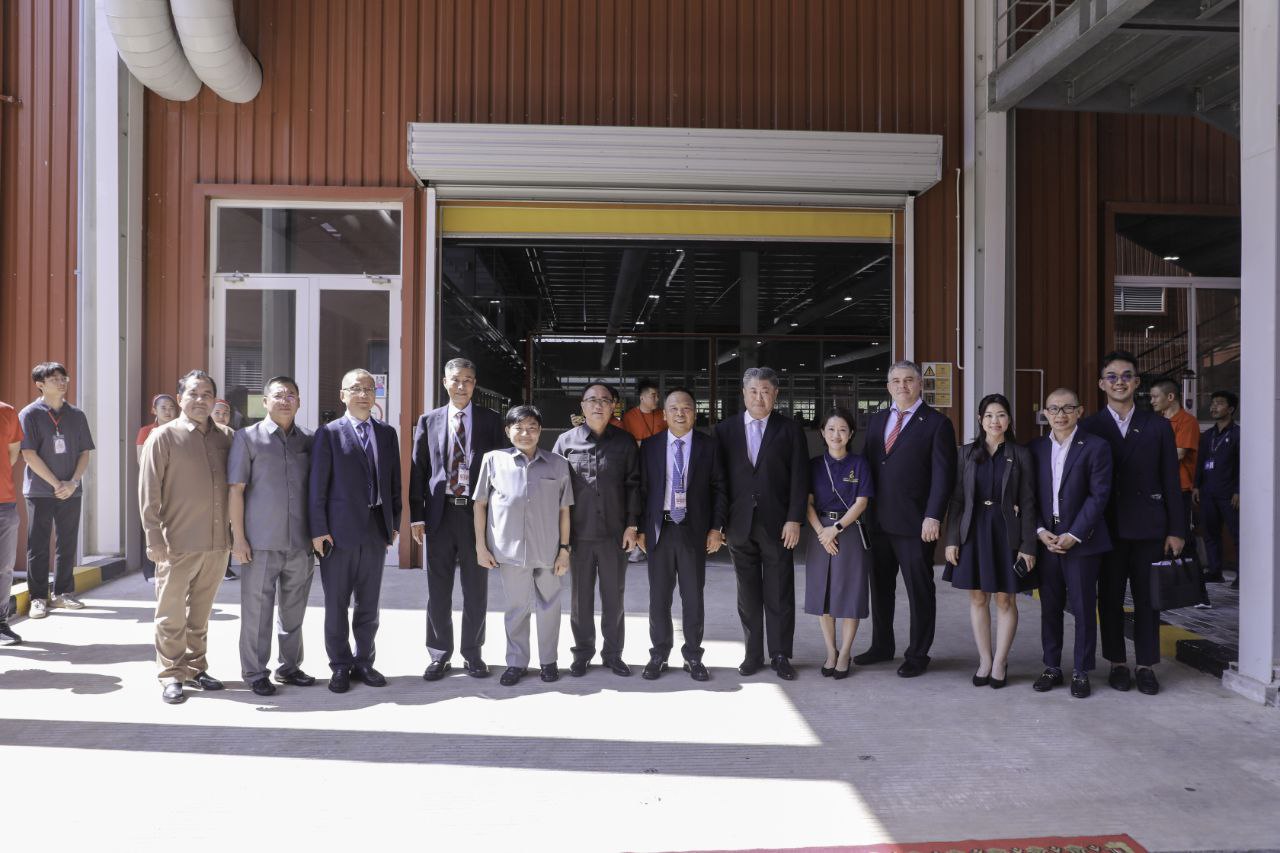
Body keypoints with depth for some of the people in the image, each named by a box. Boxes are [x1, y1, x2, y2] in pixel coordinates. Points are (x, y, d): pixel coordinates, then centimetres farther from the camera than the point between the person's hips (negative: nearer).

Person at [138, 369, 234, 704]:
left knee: (200, 613, 15)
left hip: (217, 542, 4)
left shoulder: (225, 436, 8)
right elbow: (148, 492, -6)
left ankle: (195, 668, 27)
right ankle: (171, 675, 16)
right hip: (178, 544, -4)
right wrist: (154, 538, -11)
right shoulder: (163, 436, -4)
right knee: (172, 614, 5)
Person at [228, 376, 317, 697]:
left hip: (300, 542, 3)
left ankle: (290, 666, 26)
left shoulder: (308, 440, 9)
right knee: (257, 610, 3)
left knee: (293, 609, 13)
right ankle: (255, 673, 15)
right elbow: (236, 490, -2)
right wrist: (238, 537, -7)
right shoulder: (248, 437, 0)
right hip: (261, 542, -3)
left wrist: (317, 533, 10)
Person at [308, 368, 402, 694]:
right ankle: (340, 666, 18)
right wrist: (318, 530, -10)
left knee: (369, 603, 11)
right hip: (339, 530, -3)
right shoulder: (329, 433, -2)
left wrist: (394, 521, 8)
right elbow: (317, 485, -5)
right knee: (336, 603, 6)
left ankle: (363, 662, 23)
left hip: (376, 529, 4)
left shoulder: (387, 433, 10)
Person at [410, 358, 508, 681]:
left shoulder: (490, 420, 4)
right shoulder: (429, 421, 8)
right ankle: (439, 654, 21)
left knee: (476, 590, 8)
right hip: (439, 512, 1)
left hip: (477, 512, -1)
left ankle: (472, 652, 22)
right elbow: (418, 469, 6)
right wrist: (417, 515, 0)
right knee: (438, 590, 8)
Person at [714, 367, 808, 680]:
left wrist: (794, 519, -9)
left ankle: (780, 655, 15)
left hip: (777, 524, -1)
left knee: (779, 595, 4)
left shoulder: (789, 430, 3)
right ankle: (753, 654, 20)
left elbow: (800, 478, -1)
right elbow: (718, 477, 6)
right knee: (748, 595, 9)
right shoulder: (725, 429, 7)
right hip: (740, 524, 2)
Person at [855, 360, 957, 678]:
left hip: (915, 523, -5)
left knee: (919, 590, 6)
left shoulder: (936, 423, -4)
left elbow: (943, 475, -9)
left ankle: (917, 654, 19)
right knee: (880, 586, 15)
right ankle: (881, 646, 30)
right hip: (878, 521, 6)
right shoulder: (877, 420, 13)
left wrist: (933, 517, -17)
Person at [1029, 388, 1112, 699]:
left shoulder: (1096, 447, -4)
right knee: (1049, 607, 10)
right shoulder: (1036, 448, 8)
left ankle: (1081, 671, 15)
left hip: (1081, 541, -3)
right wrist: (1040, 530, -6)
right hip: (1046, 539, 3)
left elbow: (1099, 495, -9)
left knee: (1083, 608, 3)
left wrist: (1073, 535, -14)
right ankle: (1052, 667, 21)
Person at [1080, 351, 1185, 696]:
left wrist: (1176, 530, 0)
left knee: (1147, 599, 6)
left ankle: (1146, 666, 17)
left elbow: (1171, 482, 5)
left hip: (1148, 527, 1)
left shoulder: (1158, 427, 6)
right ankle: (1117, 664, 18)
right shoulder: (1088, 428, 2)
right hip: (1108, 528, -1)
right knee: (1110, 599, 7)